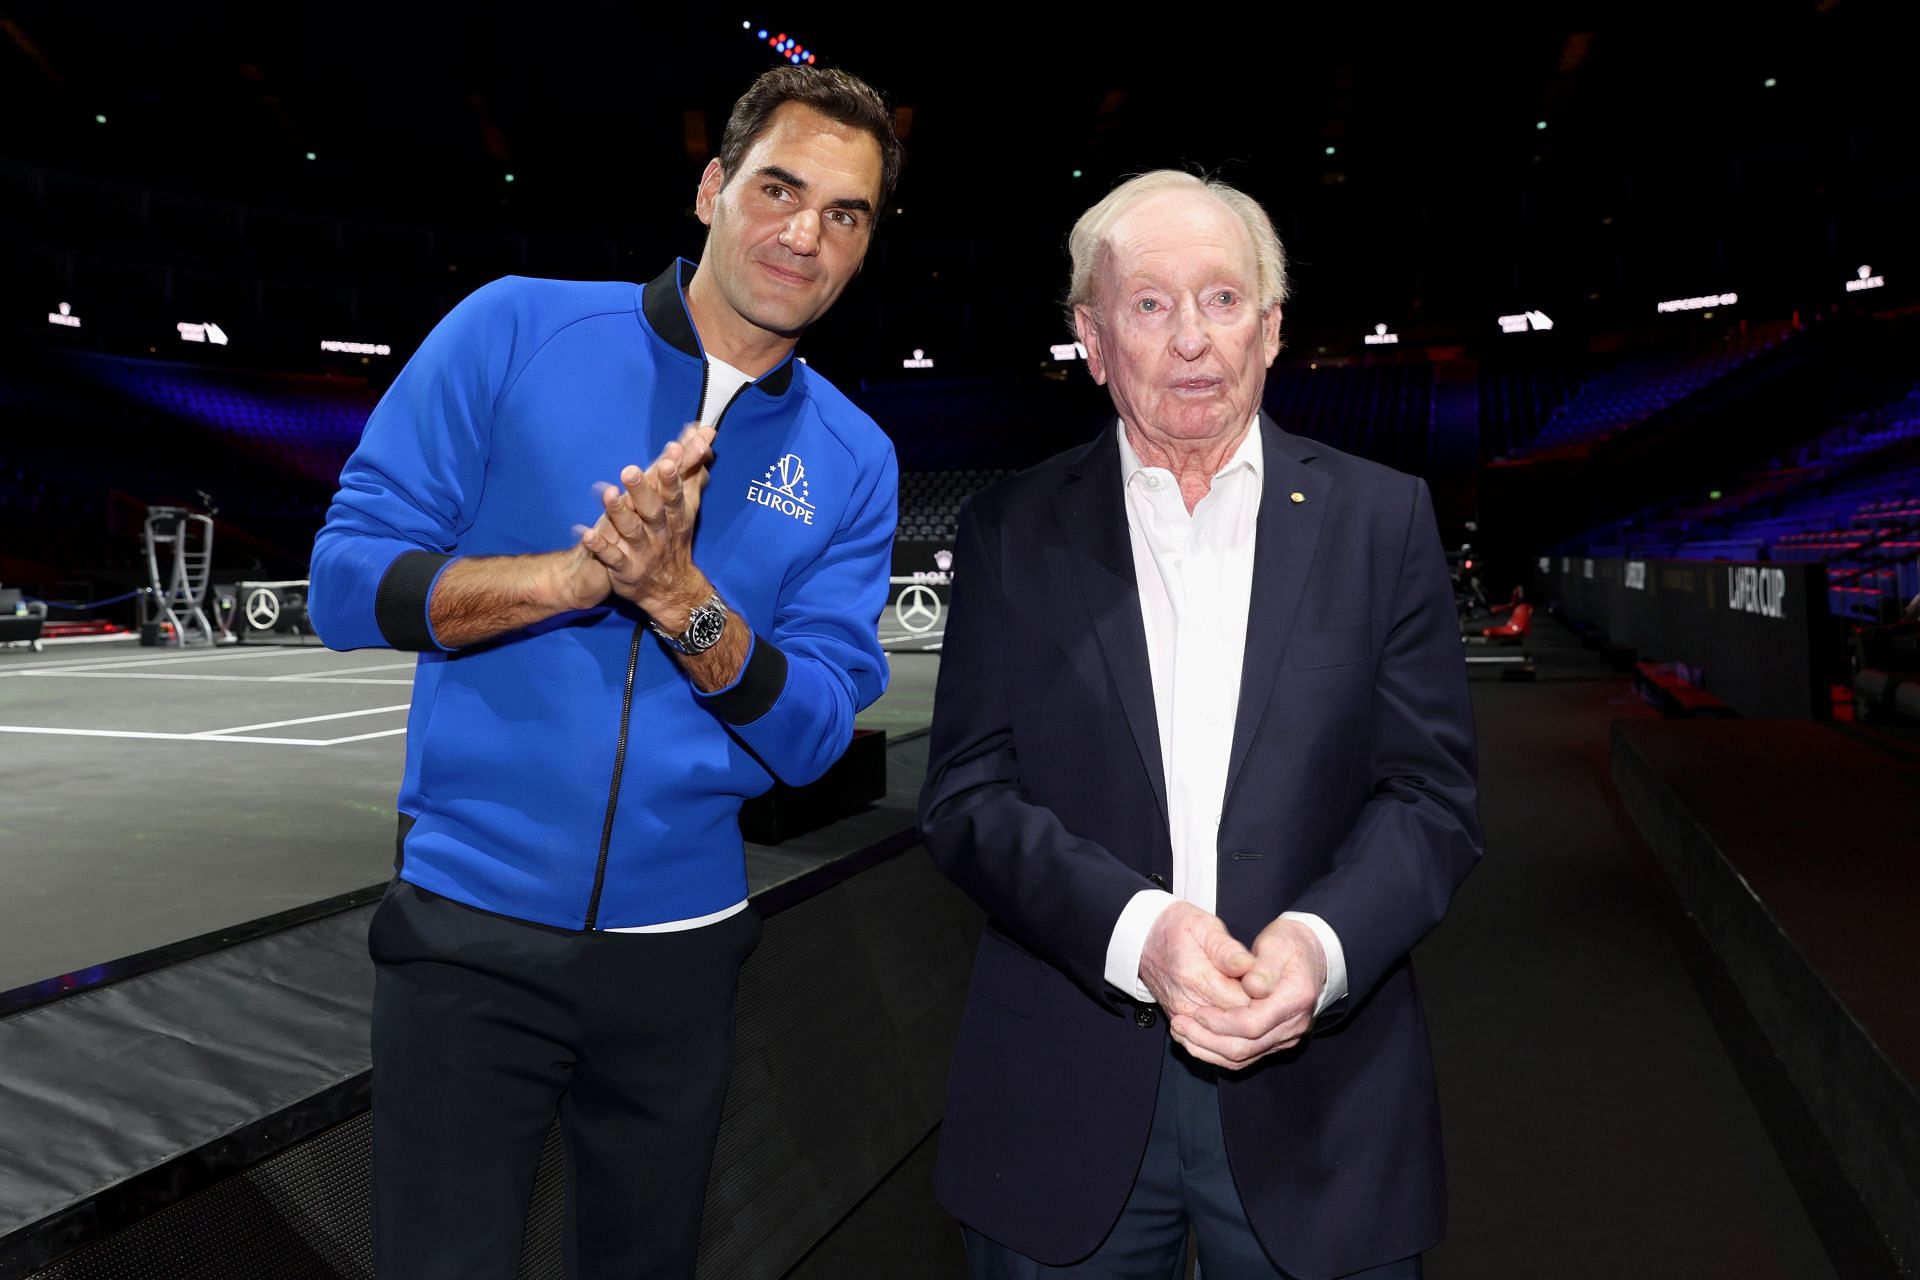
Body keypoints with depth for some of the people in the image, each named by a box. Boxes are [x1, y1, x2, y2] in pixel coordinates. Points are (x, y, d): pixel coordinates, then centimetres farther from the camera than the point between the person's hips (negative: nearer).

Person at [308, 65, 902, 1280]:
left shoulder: (851, 461, 0)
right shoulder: (514, 329, -5)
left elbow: (812, 738, -6)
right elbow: (347, 578, -8)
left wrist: (680, 598, -24)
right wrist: (574, 574, -24)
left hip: (681, 941, 3)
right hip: (471, 927, -2)